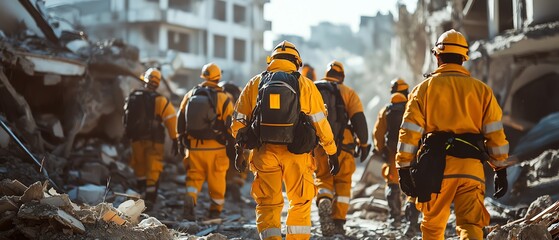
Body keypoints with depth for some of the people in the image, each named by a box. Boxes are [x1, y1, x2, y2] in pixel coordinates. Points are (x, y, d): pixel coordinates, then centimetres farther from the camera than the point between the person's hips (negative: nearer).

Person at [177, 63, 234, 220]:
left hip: (193, 146, 2)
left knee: (194, 177, 10)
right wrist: (231, 145, 4)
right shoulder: (223, 98, -6)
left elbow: (181, 122, 10)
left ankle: (189, 204, -14)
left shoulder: (189, 96, 5)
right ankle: (215, 211, 19)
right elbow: (230, 125, -6)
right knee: (216, 179, 10)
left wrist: (181, 142, 19)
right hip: (215, 148, -2)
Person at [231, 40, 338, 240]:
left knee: (267, 204, 9)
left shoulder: (255, 84, 7)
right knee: (300, 203, 15)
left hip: (264, 153, 1)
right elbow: (320, 122, 1)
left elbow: (239, 121, 10)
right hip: (296, 154, -1)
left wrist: (240, 150, 21)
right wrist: (332, 153, 8)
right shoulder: (305, 85, 1)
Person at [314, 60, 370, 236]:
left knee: (323, 180, 14)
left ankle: (324, 202, -18)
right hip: (341, 146, -2)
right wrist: (364, 143, 2)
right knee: (343, 183, 12)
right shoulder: (347, 93, 5)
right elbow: (359, 119, -5)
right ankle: (338, 222, 8)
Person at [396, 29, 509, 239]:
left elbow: (409, 132, 0)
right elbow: (495, 133, 9)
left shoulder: (425, 88, 7)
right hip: (471, 167, 1)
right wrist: (501, 169, 14)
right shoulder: (482, 90, 12)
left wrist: (403, 168, 2)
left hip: (436, 167, -1)